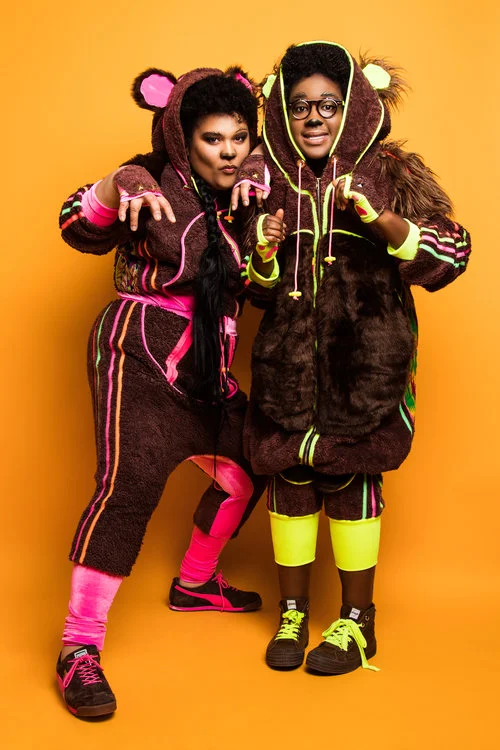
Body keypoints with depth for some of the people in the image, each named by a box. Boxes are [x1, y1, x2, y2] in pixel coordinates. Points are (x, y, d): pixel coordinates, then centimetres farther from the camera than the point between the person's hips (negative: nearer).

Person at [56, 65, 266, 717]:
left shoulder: (237, 199, 12)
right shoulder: (155, 188, -9)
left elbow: (244, 286, 20)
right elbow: (79, 228, -23)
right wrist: (119, 186, -43)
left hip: (206, 371, 8)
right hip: (139, 358, -8)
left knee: (245, 473, 14)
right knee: (128, 486, -19)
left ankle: (195, 583, 37)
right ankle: (79, 650, -12)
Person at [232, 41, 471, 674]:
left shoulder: (390, 171, -4)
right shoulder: (267, 178, 4)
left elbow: (451, 254, -14)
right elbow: (257, 289, 11)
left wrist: (380, 219, -28)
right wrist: (264, 254, -12)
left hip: (364, 355, -3)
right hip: (288, 357, 3)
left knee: (350, 479, 1)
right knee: (289, 478, 6)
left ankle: (357, 623, 20)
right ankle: (292, 614, 25)